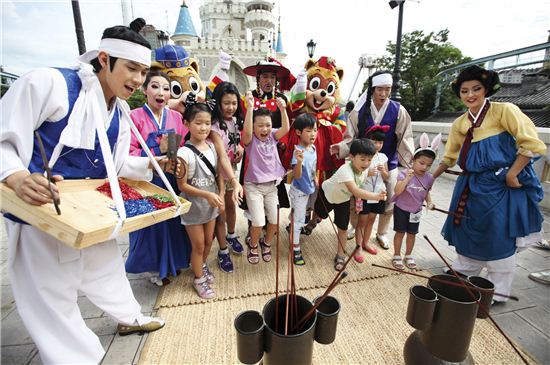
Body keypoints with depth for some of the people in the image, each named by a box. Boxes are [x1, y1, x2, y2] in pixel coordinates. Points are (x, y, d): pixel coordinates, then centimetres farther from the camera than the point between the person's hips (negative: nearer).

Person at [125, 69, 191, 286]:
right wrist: (159, 150, -21)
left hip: (172, 180, 4)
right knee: (151, 223, 8)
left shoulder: (176, 117, 3)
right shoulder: (135, 117, -9)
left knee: (174, 221, 12)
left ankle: (173, 260, 37)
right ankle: (155, 268, 31)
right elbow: (129, 155, -13)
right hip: (147, 181, -3)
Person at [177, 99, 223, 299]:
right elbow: (182, 185, -17)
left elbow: (219, 174, 6)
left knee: (208, 241, 20)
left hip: (211, 204, 5)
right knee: (198, 245, 10)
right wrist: (207, 195, -23)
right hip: (193, 206, -5)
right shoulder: (185, 152, -20)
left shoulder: (212, 146, -2)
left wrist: (220, 195, -3)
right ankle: (199, 279, 33)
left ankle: (202, 266, 49)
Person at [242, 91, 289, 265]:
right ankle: (253, 246, 24)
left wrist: (283, 109, -31)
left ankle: (266, 243, 36)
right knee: (258, 221, -7)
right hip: (254, 186, -4)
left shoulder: (273, 137, 0)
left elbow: (286, 128, -17)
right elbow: (246, 130, -33)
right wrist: (250, 107, -41)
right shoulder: (250, 139, -10)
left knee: (275, 220, 6)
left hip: (272, 185, 4)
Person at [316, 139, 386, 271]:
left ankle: (340, 255, 19)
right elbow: (355, 191, -57)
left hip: (343, 199, 4)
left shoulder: (365, 170, -23)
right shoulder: (345, 170, -45)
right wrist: (376, 196, -66)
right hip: (327, 193, -4)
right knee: (321, 214, 23)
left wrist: (358, 201, -9)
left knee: (343, 228, 2)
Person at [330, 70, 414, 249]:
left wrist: (411, 161, -17)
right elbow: (351, 137, -4)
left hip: (388, 164, 1)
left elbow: (405, 139, -7)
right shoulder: (360, 110, -6)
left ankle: (382, 233, 35)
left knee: (388, 201, 11)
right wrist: (341, 147, -23)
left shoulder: (398, 110, -6)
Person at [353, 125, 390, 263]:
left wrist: (383, 171, -11)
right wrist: (367, 173, -26)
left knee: (371, 219, 17)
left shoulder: (383, 157, 4)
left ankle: (366, 242, 35)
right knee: (362, 221, 3)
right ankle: (358, 248, 13)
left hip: (379, 193, 5)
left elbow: (387, 178, 9)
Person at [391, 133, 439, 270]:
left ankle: (408, 256, 34)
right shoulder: (404, 174, -22)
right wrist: (407, 179, -40)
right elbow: (397, 192, -31)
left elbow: (427, 192, 8)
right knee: (400, 232, 7)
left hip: (416, 211, 4)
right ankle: (396, 256, 23)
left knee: (412, 233, 15)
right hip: (401, 209, -4)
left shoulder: (429, 178, -7)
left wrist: (429, 202, -11)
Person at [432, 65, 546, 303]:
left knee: (498, 242, 6)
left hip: (501, 189, -5)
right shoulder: (459, 124, 7)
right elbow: (449, 157, 16)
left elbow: (532, 144, -14)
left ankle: (497, 292, 26)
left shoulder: (504, 111, -8)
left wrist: (511, 174, -17)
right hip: (471, 188, 6)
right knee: (468, 236, 18)